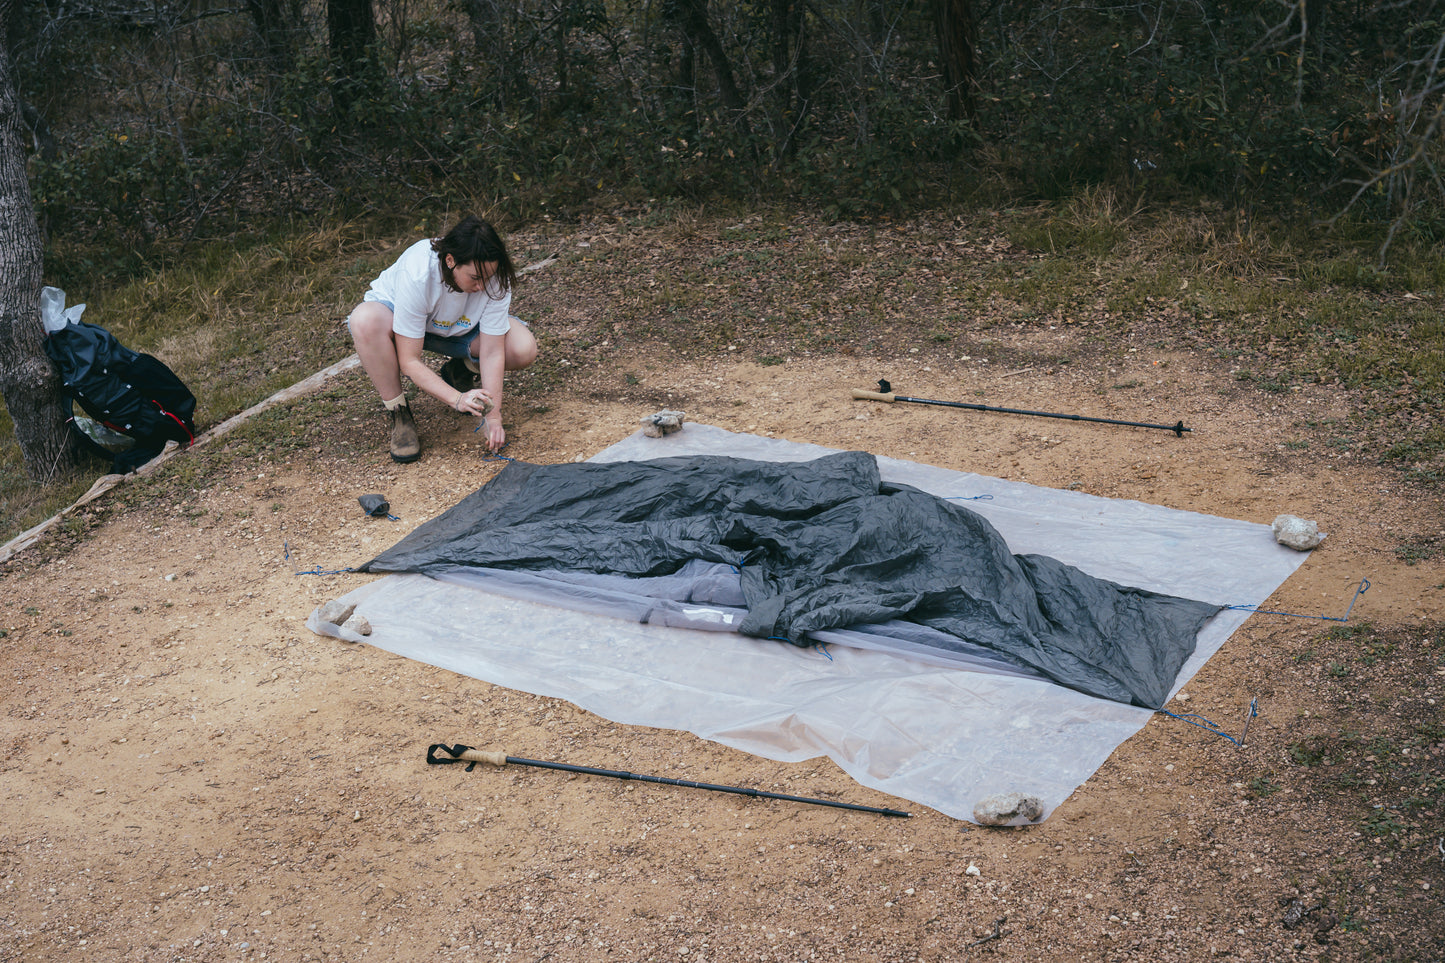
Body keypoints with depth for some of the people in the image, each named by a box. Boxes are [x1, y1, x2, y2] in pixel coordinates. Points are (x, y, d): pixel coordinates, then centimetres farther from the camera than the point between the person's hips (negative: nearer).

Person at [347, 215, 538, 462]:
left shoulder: (495, 276, -28)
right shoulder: (416, 273, -38)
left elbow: (493, 352, -24)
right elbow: (409, 360, -34)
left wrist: (493, 418, -29)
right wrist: (457, 399, -44)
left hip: (458, 328, 3)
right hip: (397, 314, -3)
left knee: (524, 349, -22)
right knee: (365, 320, -39)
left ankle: (459, 373, 10)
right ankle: (398, 413, -18)